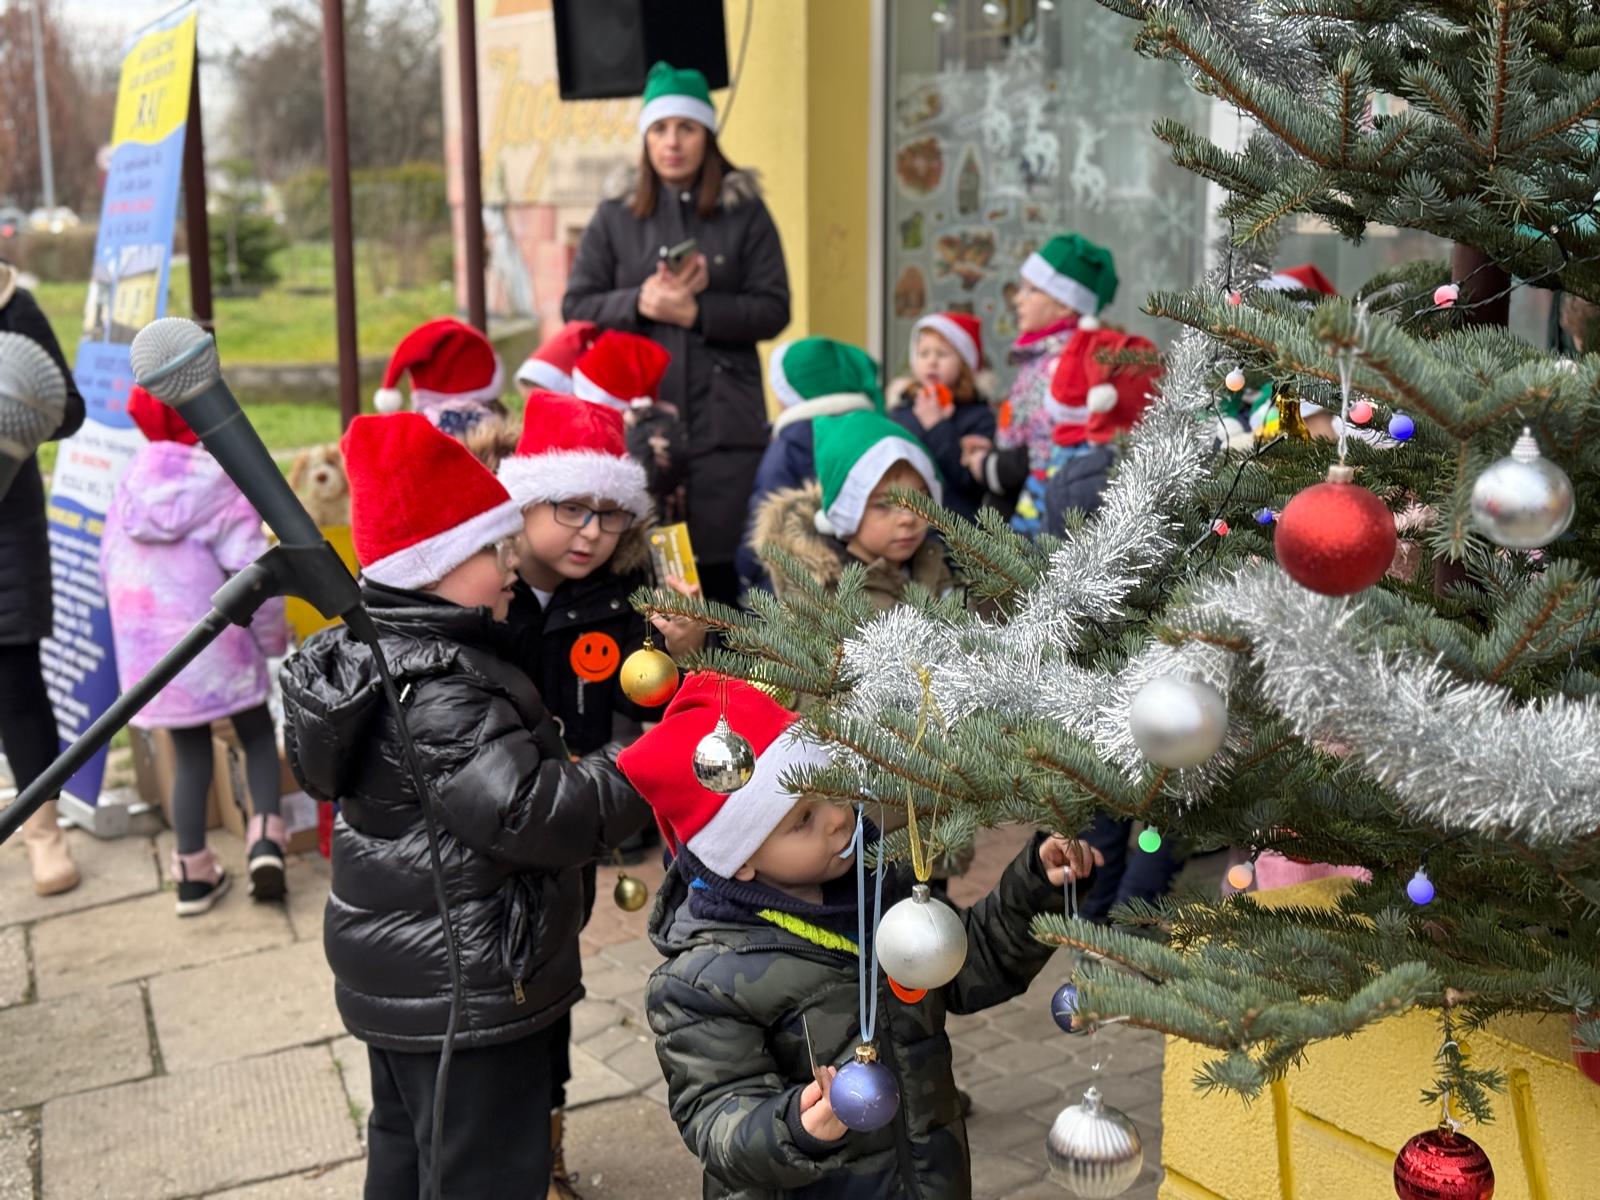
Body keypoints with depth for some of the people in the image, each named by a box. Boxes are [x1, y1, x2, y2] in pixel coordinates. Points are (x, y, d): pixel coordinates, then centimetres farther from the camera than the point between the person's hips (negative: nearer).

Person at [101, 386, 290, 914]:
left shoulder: (130, 487, 3)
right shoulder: (223, 487, -11)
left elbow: (109, 568, 10)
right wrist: (276, 641, -2)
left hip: (148, 648, 4)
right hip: (216, 645, -4)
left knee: (189, 753, 14)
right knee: (257, 733, 16)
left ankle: (193, 870, 16)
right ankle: (265, 835, 0)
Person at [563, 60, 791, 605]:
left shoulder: (745, 213, 6)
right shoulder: (614, 218, 11)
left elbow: (773, 310, 1)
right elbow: (576, 307, 7)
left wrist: (695, 312, -14)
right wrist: (640, 302, -11)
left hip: (724, 422, -1)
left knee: (720, 562, -2)